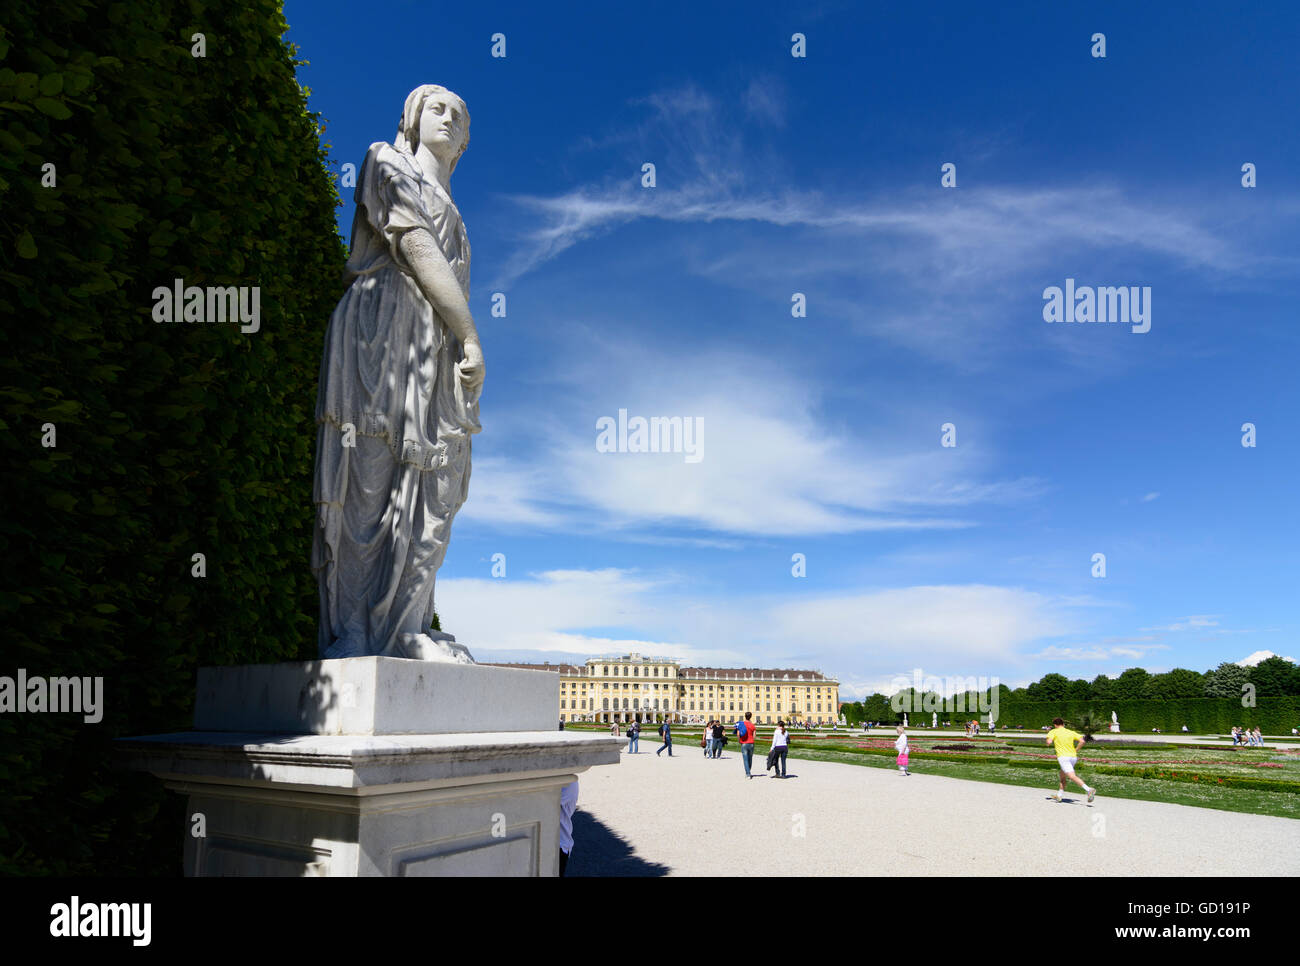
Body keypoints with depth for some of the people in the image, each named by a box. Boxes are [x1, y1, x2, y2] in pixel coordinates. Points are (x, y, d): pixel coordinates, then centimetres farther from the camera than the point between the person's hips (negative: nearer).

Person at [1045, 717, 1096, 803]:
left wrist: (1047, 740, 11)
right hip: (1073, 757, 7)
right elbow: (1082, 741, 3)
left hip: (1063, 756, -7)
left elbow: (1049, 742, -12)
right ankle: (1058, 795, 27)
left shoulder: (1053, 732, 4)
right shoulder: (1071, 732, 15)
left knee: (1072, 777, -18)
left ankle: (1089, 790, -37)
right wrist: (1076, 751, 13)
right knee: (1062, 776, 23)